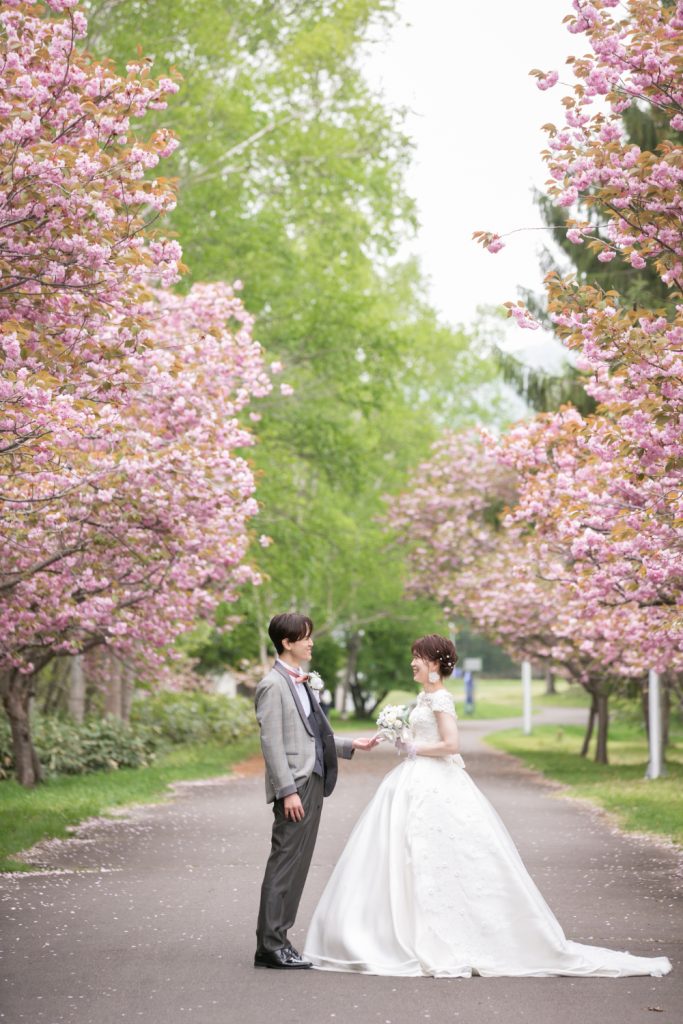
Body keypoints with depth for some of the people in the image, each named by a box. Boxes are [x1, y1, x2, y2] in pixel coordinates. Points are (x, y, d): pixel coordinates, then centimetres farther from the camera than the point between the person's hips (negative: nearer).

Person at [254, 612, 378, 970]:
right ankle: (270, 945, -4)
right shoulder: (273, 685, -10)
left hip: (313, 783, 9)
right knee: (284, 863, -7)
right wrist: (288, 791, -20)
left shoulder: (299, 682, 18)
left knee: (297, 865, 10)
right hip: (294, 786, -9)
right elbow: (271, 742, -15)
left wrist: (352, 745, 17)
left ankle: (277, 939, 15)